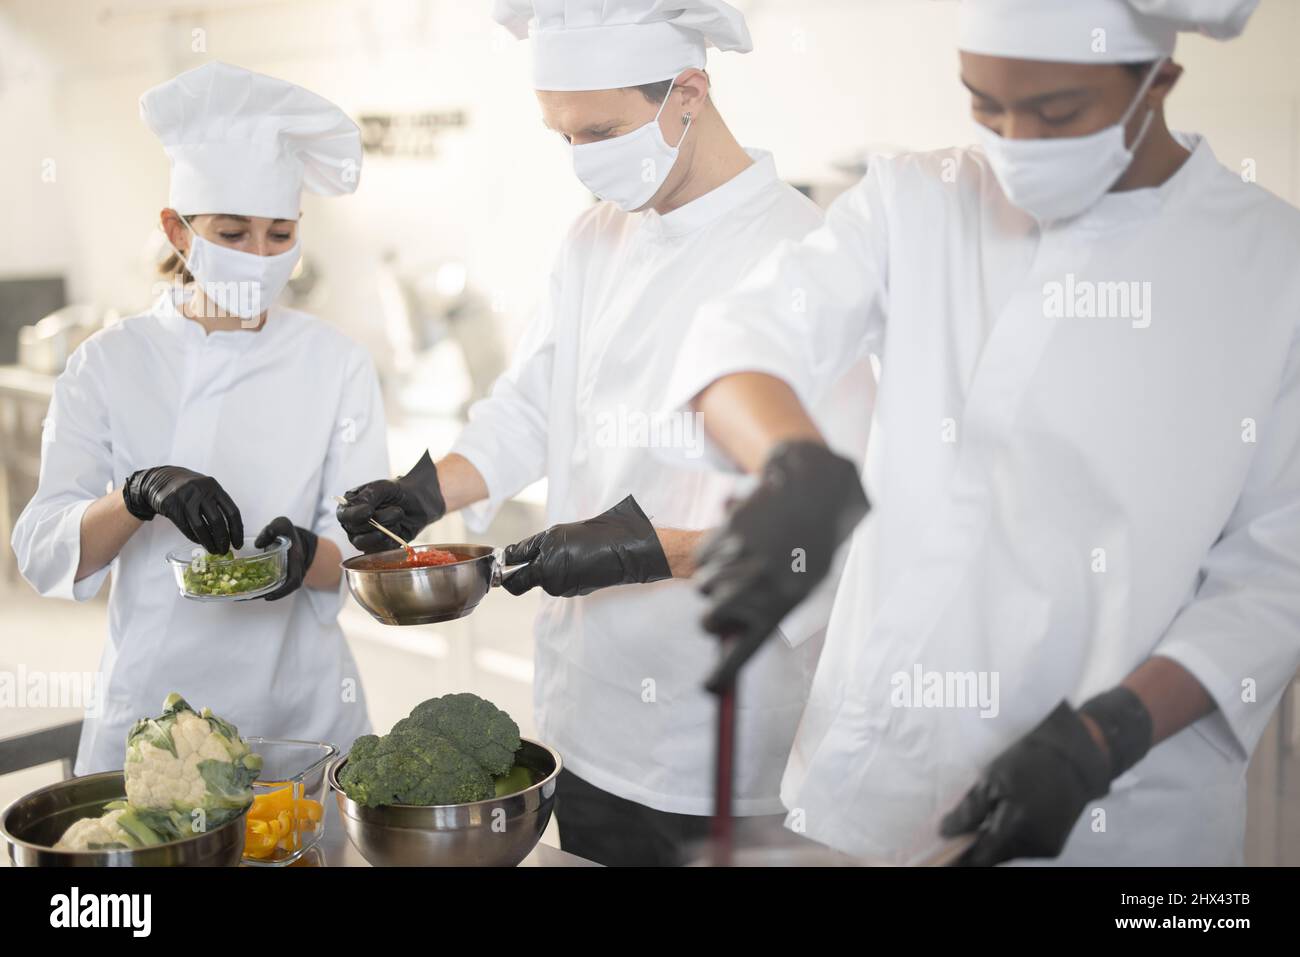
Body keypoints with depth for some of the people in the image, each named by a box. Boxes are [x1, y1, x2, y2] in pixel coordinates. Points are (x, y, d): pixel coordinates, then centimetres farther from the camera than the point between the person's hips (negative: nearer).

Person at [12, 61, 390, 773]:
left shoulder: (338, 366, -1)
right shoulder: (109, 364, -2)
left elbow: (365, 555, -4)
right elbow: (42, 554, -8)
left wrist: (304, 554, -26)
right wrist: (139, 495, -27)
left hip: (302, 709, 0)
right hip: (150, 705, 0)